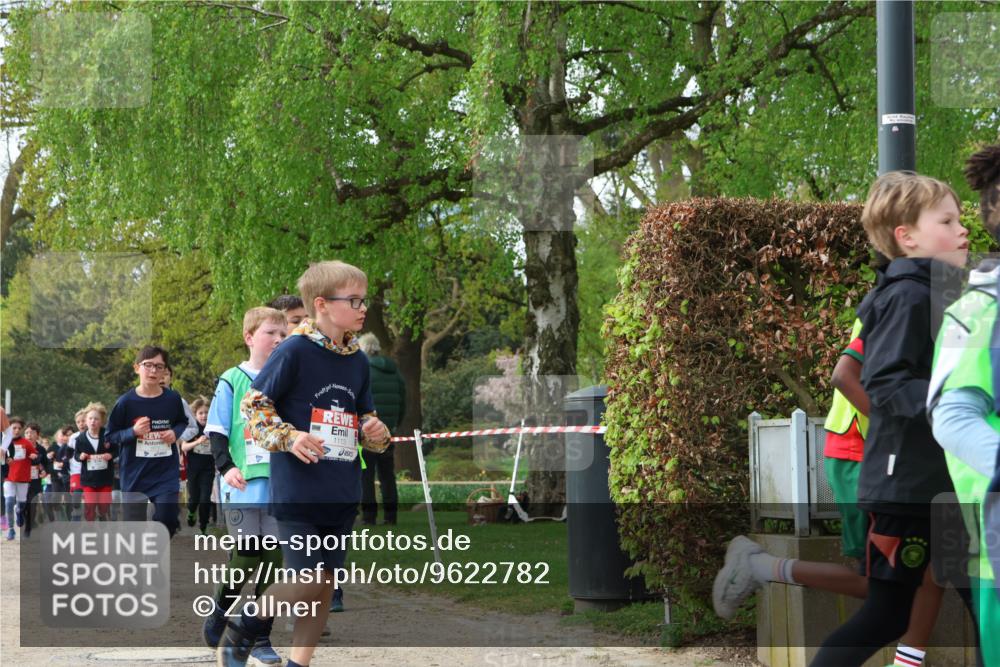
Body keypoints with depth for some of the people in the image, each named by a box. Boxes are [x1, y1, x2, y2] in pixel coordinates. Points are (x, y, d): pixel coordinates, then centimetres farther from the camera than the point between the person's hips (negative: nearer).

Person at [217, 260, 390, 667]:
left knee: (326, 584, 8)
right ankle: (245, 625, 17)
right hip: (298, 491, -6)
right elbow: (254, 404, -6)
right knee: (307, 581, -8)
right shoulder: (294, 351, -10)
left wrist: (377, 432, -1)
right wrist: (288, 437, -19)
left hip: (344, 493, 6)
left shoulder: (358, 362, 9)